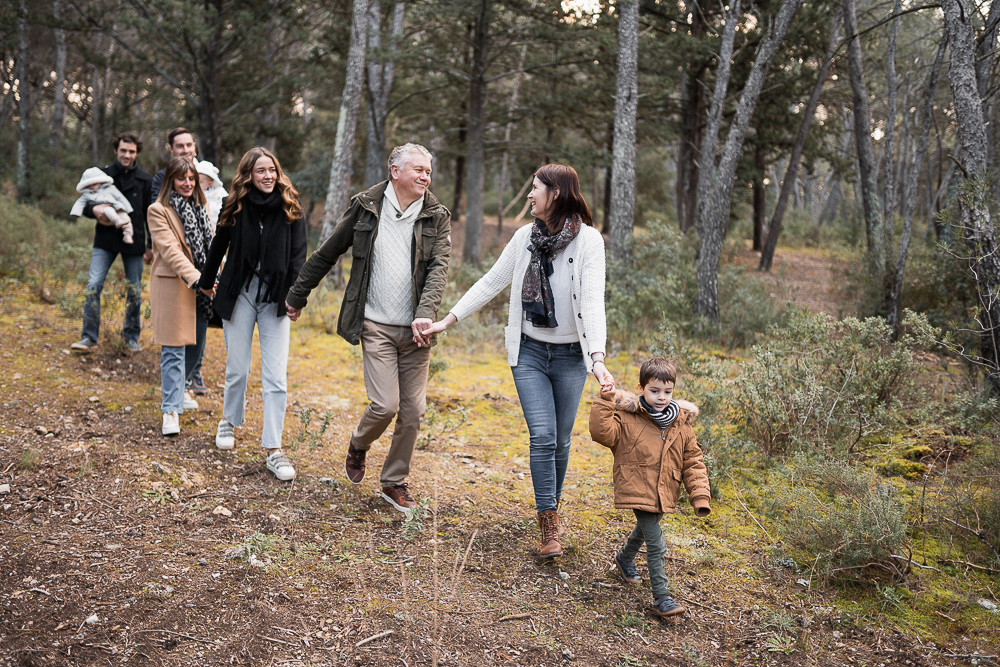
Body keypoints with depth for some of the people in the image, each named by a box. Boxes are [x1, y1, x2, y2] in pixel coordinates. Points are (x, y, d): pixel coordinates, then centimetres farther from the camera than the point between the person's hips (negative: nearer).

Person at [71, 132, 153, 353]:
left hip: (133, 241, 0)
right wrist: (94, 210, -14)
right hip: (105, 240, 0)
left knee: (135, 291, 6)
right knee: (94, 285, -9)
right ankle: (89, 337, -1)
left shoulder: (145, 179, 4)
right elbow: (84, 204, 10)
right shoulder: (103, 174, 5)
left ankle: (131, 338, 20)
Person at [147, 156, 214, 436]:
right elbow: (170, 249, -19)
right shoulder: (159, 210, -8)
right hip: (172, 285, -7)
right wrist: (194, 278, -29)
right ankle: (171, 409, -4)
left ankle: (176, 388, 37)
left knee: (196, 344, 15)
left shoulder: (199, 207, 14)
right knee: (174, 348, -8)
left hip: (201, 286, 7)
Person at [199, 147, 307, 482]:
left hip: (276, 297, -1)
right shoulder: (235, 208, 1)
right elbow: (219, 247, 14)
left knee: (276, 376, -6)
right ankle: (229, 422, 37)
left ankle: (273, 449, -1)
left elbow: (298, 254, -2)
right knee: (237, 368, 10)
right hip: (240, 292, 1)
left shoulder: (290, 209, -1)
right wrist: (207, 281, 25)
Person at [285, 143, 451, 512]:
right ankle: (359, 444, 23)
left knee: (413, 410, 4)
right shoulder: (365, 207, 1)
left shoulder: (437, 218, 4)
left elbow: (438, 268, -9)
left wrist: (425, 315, -25)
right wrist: (297, 295, 15)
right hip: (376, 326, -2)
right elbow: (327, 254, 10)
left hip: (415, 330, 2)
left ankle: (394, 482, 23)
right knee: (385, 404, -11)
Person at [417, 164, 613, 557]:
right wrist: (446, 322, 7)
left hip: (571, 355, -2)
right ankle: (549, 526, 0)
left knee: (561, 440, 9)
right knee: (542, 436, -9)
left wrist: (597, 358, -33)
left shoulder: (588, 240, -11)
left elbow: (593, 300, -22)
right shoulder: (526, 236, 2)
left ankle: (553, 506, 33)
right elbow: (491, 283, 8)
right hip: (529, 351, 2)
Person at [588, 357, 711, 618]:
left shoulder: (681, 424, 2)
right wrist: (606, 401, -28)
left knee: (645, 529, 29)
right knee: (656, 543, -12)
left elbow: (693, 462, 5)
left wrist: (700, 496, -2)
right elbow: (601, 432, -24)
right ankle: (661, 598, -4)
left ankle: (625, 557, 57)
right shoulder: (627, 418, -10)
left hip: (663, 495, 6)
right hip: (638, 491, -6)